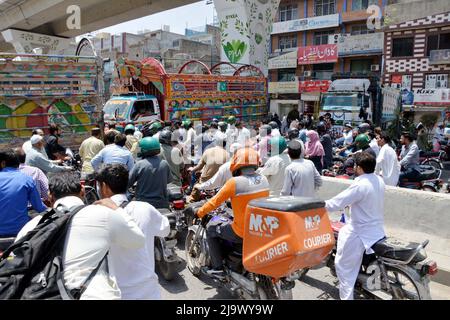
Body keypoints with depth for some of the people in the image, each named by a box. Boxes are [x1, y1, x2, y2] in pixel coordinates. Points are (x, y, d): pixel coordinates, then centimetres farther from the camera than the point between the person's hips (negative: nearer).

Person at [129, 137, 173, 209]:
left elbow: (128, 183, -6)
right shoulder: (164, 164, -4)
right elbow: (169, 180, 13)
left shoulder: (139, 165, -12)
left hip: (143, 204, -2)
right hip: (162, 204, 3)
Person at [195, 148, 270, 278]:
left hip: (242, 233, -6)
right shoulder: (264, 179, -3)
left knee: (211, 231, 16)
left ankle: (217, 268, 17)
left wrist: (199, 213, 6)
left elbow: (215, 202, -11)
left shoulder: (234, 182, -20)